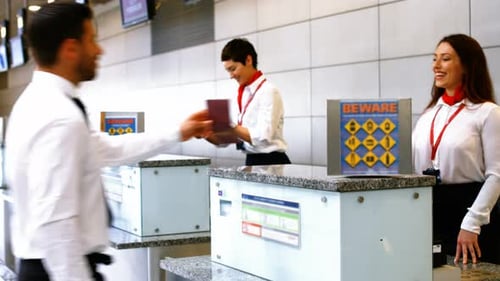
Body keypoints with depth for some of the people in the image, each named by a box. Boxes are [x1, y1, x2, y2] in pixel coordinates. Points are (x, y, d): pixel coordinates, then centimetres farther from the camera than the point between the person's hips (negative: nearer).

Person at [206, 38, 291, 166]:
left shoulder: (268, 91, -13)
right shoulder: (244, 94, 11)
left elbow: (262, 138, -22)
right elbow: (238, 136, 10)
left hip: (270, 163, -8)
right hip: (252, 161, 8)